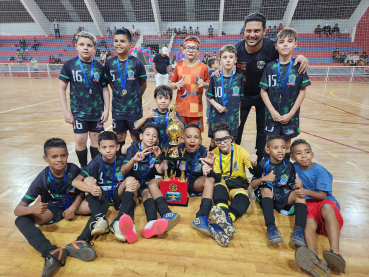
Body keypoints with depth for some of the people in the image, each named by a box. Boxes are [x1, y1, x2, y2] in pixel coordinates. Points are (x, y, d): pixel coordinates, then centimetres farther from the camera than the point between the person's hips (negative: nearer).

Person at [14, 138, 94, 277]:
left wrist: (74, 207, -17)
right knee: (21, 220, -28)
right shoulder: (42, 180, -21)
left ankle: (81, 241, -41)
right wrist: (32, 209, -42)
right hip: (52, 208, 0)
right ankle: (51, 252, -45)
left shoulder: (74, 169, -20)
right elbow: (17, 210, -19)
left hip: (73, 203, 0)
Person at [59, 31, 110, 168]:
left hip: (97, 111, 1)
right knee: (80, 141, 0)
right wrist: (65, 111, -5)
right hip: (78, 111, -1)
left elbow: (105, 89, 6)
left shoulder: (99, 67, 2)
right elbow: (62, 88, -1)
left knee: (96, 139, 8)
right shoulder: (69, 65, -2)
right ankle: (84, 168, 22)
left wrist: (106, 109, -1)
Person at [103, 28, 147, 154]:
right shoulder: (110, 63, -1)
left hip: (134, 108, -3)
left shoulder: (136, 63, -8)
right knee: (120, 136, 15)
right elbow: (110, 82, 12)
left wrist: (134, 97, 4)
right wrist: (119, 95, 5)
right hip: (117, 107, 3)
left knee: (135, 136, 8)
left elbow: (143, 84, 1)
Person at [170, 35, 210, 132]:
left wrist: (204, 84, -13)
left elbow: (208, 86, 8)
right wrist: (176, 84, -11)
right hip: (181, 109, 1)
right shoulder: (178, 67, 4)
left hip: (196, 109, -1)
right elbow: (171, 85, 10)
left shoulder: (203, 67, 2)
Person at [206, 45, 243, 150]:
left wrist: (239, 116, 6)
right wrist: (216, 105, -13)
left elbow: (241, 99, 6)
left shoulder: (239, 78, 1)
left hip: (232, 118, 1)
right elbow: (209, 96, 5)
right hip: (216, 117, 0)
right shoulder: (215, 78, -2)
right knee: (214, 143, 9)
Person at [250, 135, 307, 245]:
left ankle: (299, 230, -34)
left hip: (283, 196, 3)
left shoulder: (289, 166, 3)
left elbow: (291, 186, 5)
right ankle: (271, 228, -44)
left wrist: (297, 185, -19)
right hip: (266, 195, -3)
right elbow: (252, 185, -6)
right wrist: (263, 179, -26)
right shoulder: (263, 165, -5)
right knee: (266, 190, -35)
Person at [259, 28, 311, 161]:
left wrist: (290, 114, -9)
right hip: (272, 114, 0)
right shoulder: (270, 67, -2)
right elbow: (263, 91, -3)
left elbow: (302, 91, -2)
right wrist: (272, 111, -11)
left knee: (286, 143, 12)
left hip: (290, 115, 0)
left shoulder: (298, 66, -3)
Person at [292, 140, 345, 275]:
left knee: (327, 208, -40)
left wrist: (307, 192, -25)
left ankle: (335, 251, -51)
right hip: (306, 204, 2)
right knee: (310, 223, -33)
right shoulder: (294, 167, 9)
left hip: (324, 201, -2)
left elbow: (323, 195, -8)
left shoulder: (320, 171, -4)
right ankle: (312, 256, -59)